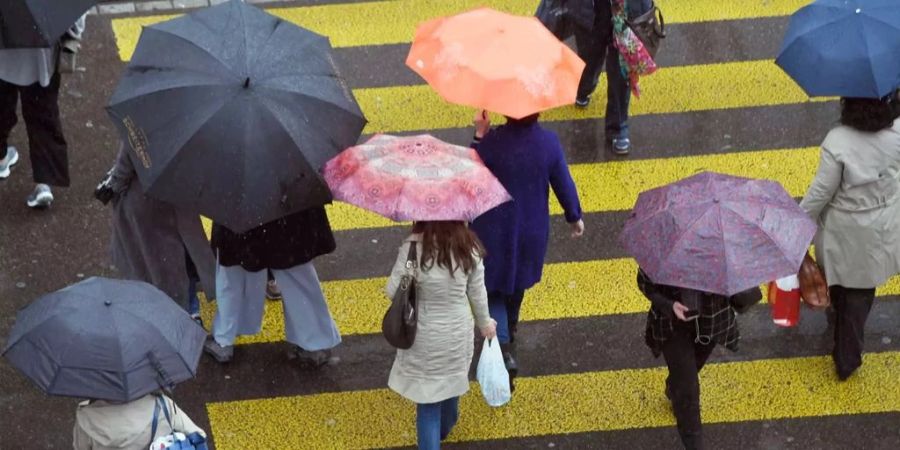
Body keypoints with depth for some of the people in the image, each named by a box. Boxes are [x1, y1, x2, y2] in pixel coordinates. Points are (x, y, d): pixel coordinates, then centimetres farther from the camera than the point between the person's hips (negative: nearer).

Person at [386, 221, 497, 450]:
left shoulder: (413, 248, -25)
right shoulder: (469, 247, -15)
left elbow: (392, 291, -18)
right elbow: (477, 293, -3)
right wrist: (485, 323, 15)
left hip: (424, 337, -3)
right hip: (457, 332, 4)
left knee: (427, 398, 10)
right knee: (450, 379, 30)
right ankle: (445, 426, 57)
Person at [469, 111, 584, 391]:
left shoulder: (492, 142, -25)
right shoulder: (549, 142, -17)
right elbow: (563, 185, -6)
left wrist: (480, 135, -7)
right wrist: (575, 217, 11)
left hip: (494, 230, -3)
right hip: (532, 229, 3)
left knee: (494, 287, 11)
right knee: (517, 279, 28)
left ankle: (504, 349, -7)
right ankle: (510, 329, 53)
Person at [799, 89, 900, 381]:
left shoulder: (837, 142, -29)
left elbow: (821, 192, -21)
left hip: (844, 231, -2)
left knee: (839, 284, 28)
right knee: (860, 293, 18)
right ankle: (847, 359, 29)